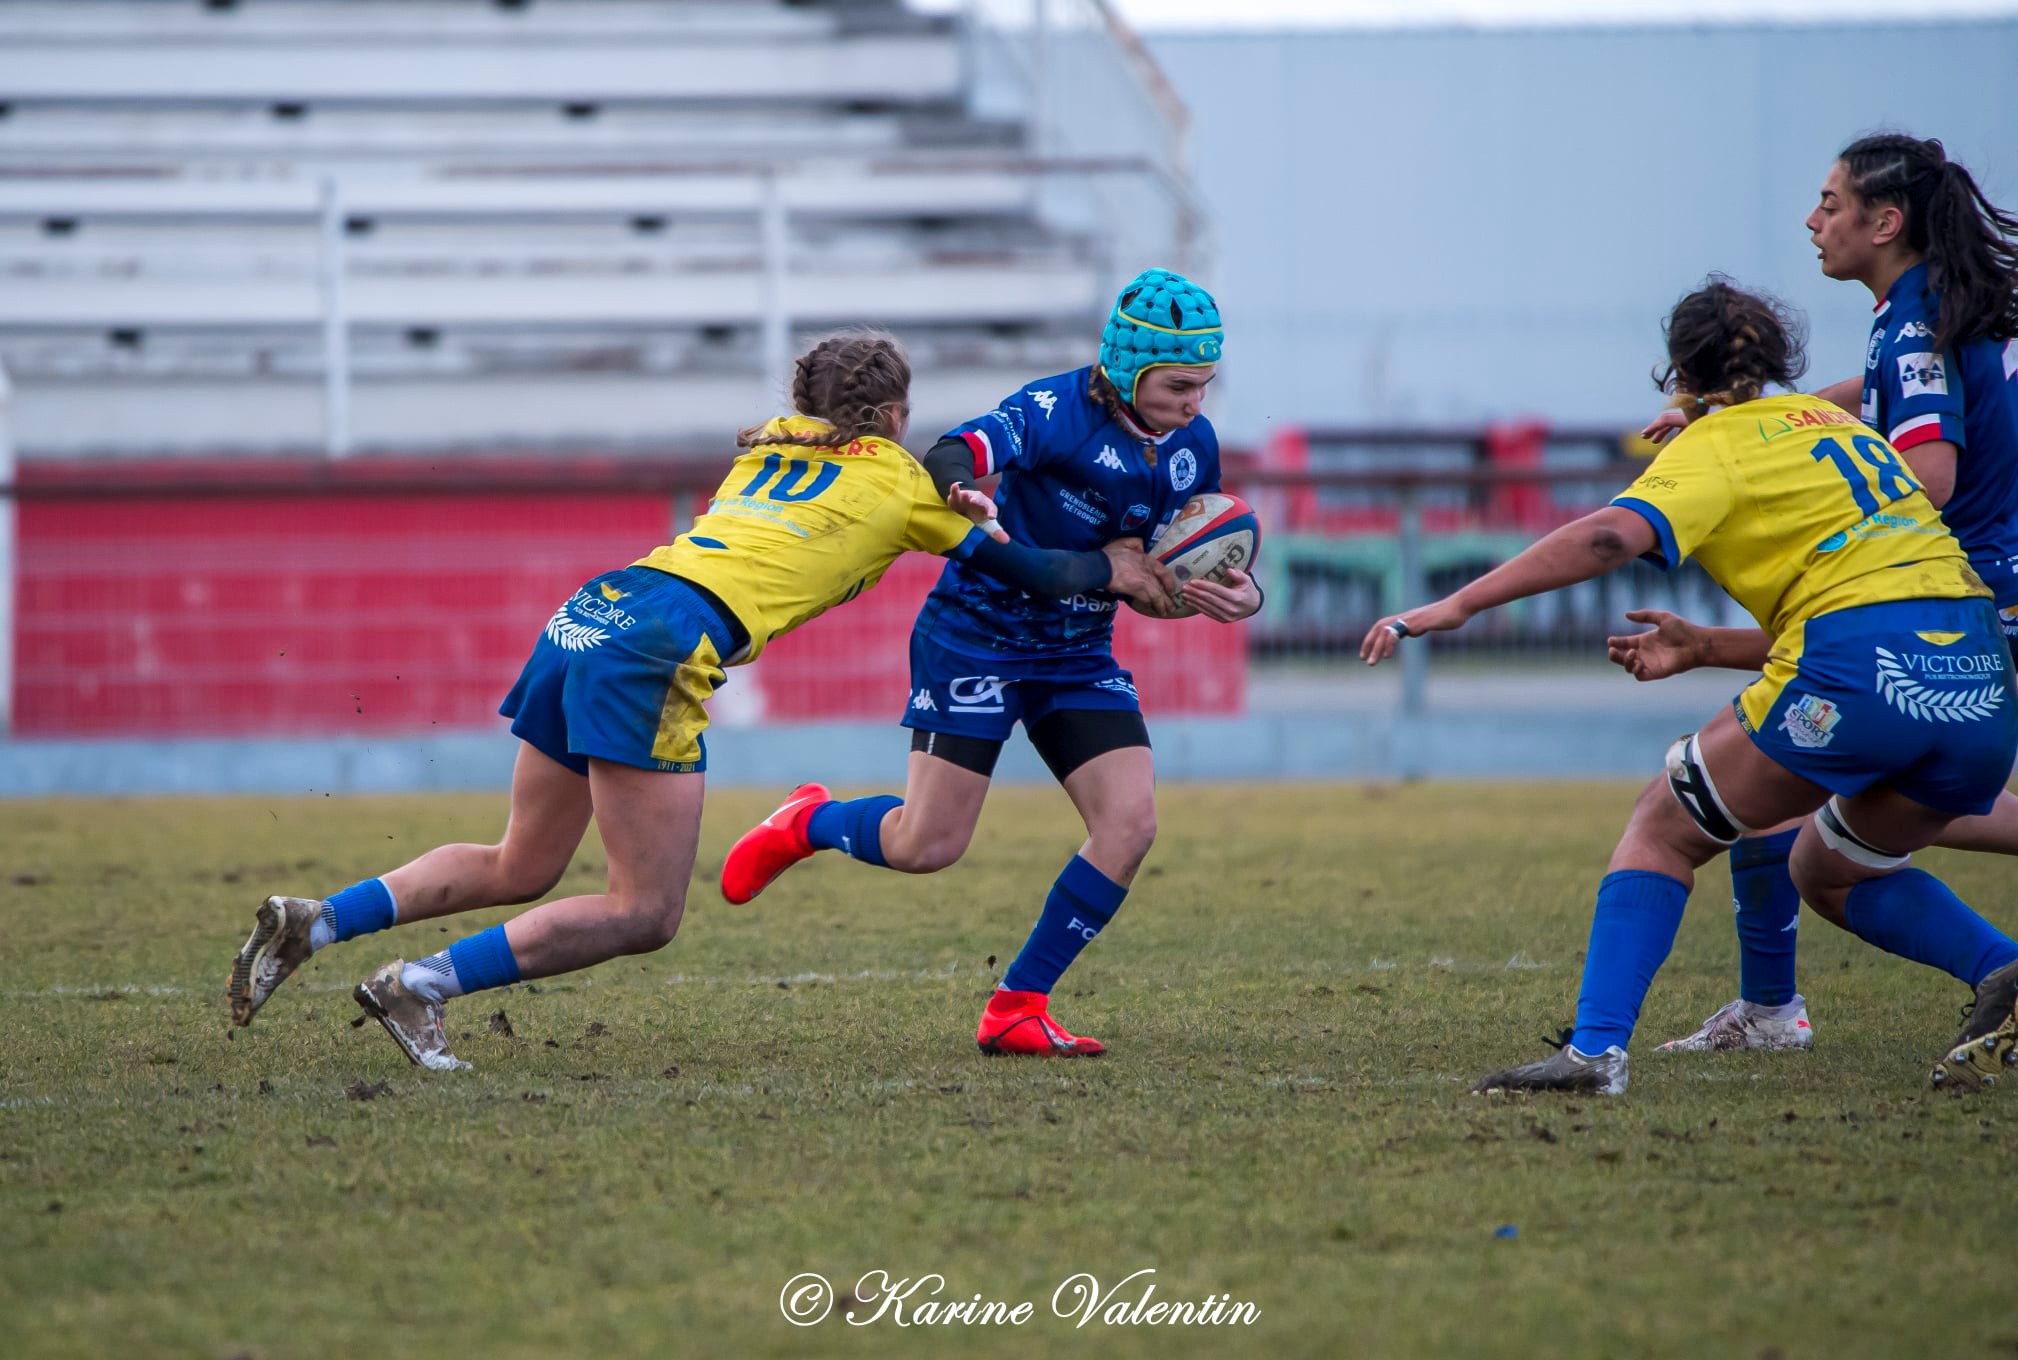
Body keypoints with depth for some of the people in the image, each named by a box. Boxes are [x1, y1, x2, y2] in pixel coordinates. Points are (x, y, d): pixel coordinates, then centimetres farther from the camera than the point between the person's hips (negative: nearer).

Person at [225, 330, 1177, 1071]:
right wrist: (1113, 570, 38)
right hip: (658, 651, -8)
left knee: (519, 869, 21)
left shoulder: (769, 452, 26)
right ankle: (420, 986, -9)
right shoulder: (895, 481, 11)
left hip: (590, 619, 8)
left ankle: (314, 921, 7)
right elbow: (1024, 571, 21)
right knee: (646, 914, -2)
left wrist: (943, 515, 27)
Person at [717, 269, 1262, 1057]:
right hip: (977, 635, -6)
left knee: (1130, 825, -12)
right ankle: (807, 823, 27)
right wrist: (967, 496, -58)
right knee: (928, 846, -7)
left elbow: (1190, 570, 11)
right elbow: (953, 457, -34)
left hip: (1079, 655, 6)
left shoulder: (1193, 447, 1)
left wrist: (1238, 596, -12)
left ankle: (1016, 1009, -3)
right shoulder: (1059, 410, -20)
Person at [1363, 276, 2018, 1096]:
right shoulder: (1826, 420, 26)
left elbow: (1614, 534, -14)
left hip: (1857, 674, -7)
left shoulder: (1712, 448, 4)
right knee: (1828, 874, 26)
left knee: (1661, 831, 8)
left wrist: (1454, 607, -16)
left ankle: (1595, 1048, -7)